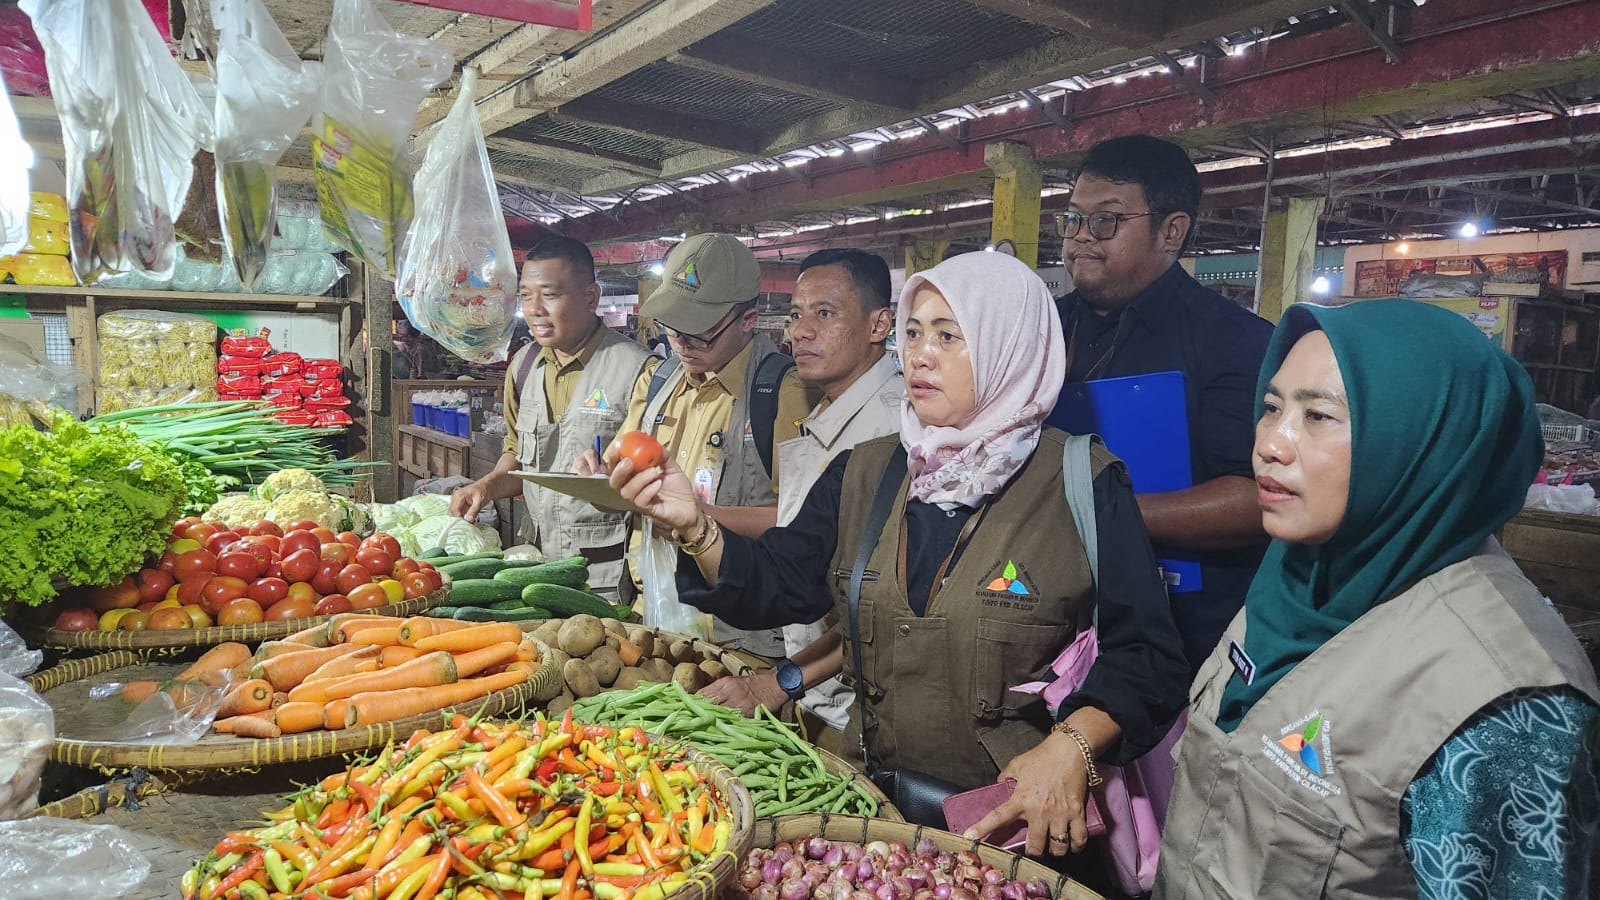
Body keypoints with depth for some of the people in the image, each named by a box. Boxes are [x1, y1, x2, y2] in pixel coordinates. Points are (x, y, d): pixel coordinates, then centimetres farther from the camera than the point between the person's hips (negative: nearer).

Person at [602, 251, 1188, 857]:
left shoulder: (1084, 485, -6)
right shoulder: (863, 474, 8)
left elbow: (1146, 654, -6)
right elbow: (777, 588, 2)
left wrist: (1071, 745, -20)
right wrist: (695, 526, -14)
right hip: (876, 797, 3)